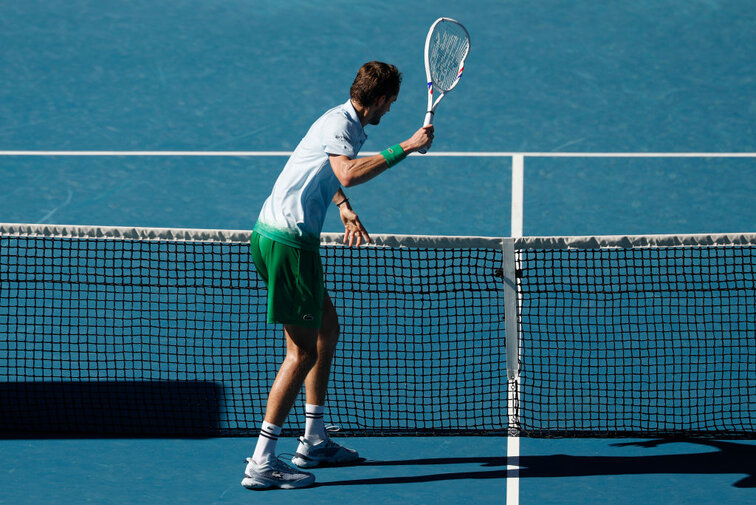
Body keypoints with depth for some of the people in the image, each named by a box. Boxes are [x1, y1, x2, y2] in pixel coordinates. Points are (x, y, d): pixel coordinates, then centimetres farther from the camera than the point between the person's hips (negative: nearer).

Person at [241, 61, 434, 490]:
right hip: (287, 241, -11)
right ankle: (262, 464, -8)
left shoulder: (348, 124, 17)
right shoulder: (339, 125, -15)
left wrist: (345, 207, 23)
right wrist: (405, 148, -31)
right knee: (302, 352, -7)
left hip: (276, 234, 11)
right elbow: (348, 174, -36)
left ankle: (314, 442, 27)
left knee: (328, 329, 20)